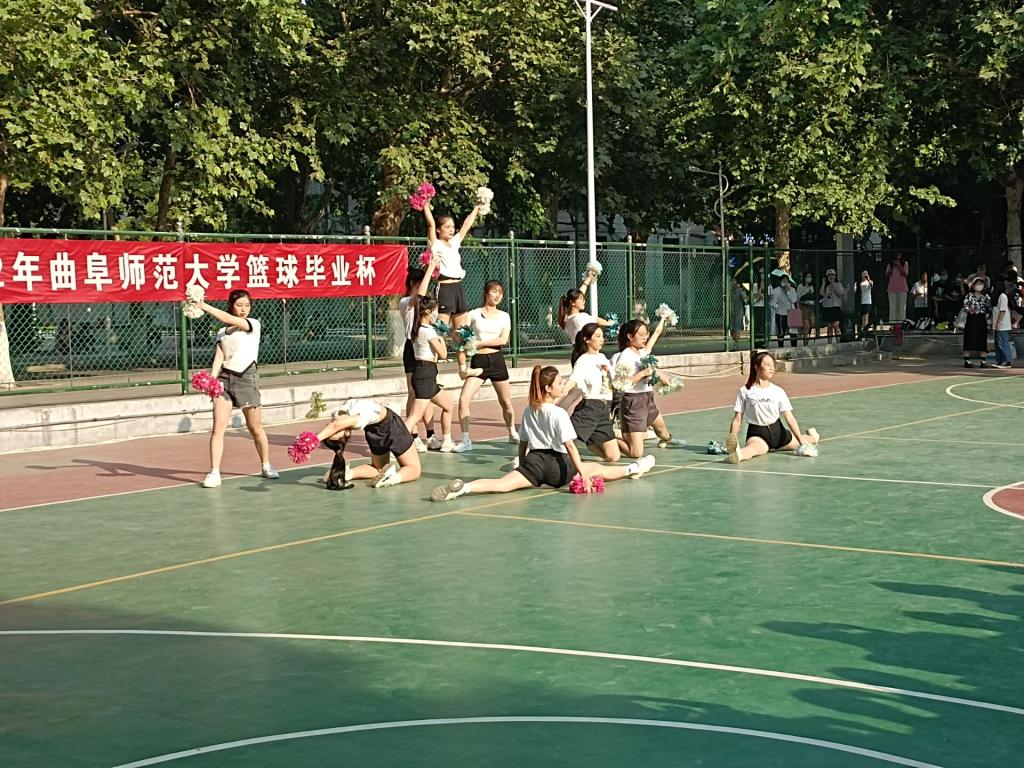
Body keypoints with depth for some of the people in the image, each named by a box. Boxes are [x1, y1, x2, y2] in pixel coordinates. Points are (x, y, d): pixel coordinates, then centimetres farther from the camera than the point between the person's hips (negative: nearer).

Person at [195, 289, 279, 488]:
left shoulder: (254, 325, 0)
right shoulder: (222, 332, 12)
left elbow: (227, 319, -15)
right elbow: (219, 357, 1)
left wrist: (204, 306, -17)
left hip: (246, 379, -2)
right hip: (224, 378, 2)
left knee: (255, 428, 8)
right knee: (218, 427, -9)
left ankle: (266, 466, 28)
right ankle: (214, 473, -7)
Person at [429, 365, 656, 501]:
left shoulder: (528, 412, 13)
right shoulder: (559, 414, -7)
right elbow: (570, 445, -12)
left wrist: (522, 468, 33)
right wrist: (582, 474, -13)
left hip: (533, 461, 4)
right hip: (556, 464, -4)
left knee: (502, 484, -16)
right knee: (596, 469, 16)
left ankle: (464, 487, -40)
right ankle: (632, 469, 30)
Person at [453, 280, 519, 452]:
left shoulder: (504, 316, 5)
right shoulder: (474, 314, 3)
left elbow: (503, 339, -8)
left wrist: (479, 343, -15)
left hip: (497, 360, 1)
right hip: (478, 361, -1)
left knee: (506, 402, 11)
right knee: (463, 399, -15)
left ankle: (513, 434, 34)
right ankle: (466, 440, -9)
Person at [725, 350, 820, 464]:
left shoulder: (778, 391, 3)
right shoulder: (745, 391, -3)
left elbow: (789, 418, 0)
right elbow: (737, 419, -3)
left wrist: (801, 440, -10)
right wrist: (731, 440, -16)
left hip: (777, 432, 5)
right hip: (757, 434, -5)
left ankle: (811, 437, 50)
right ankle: (738, 454, -71)